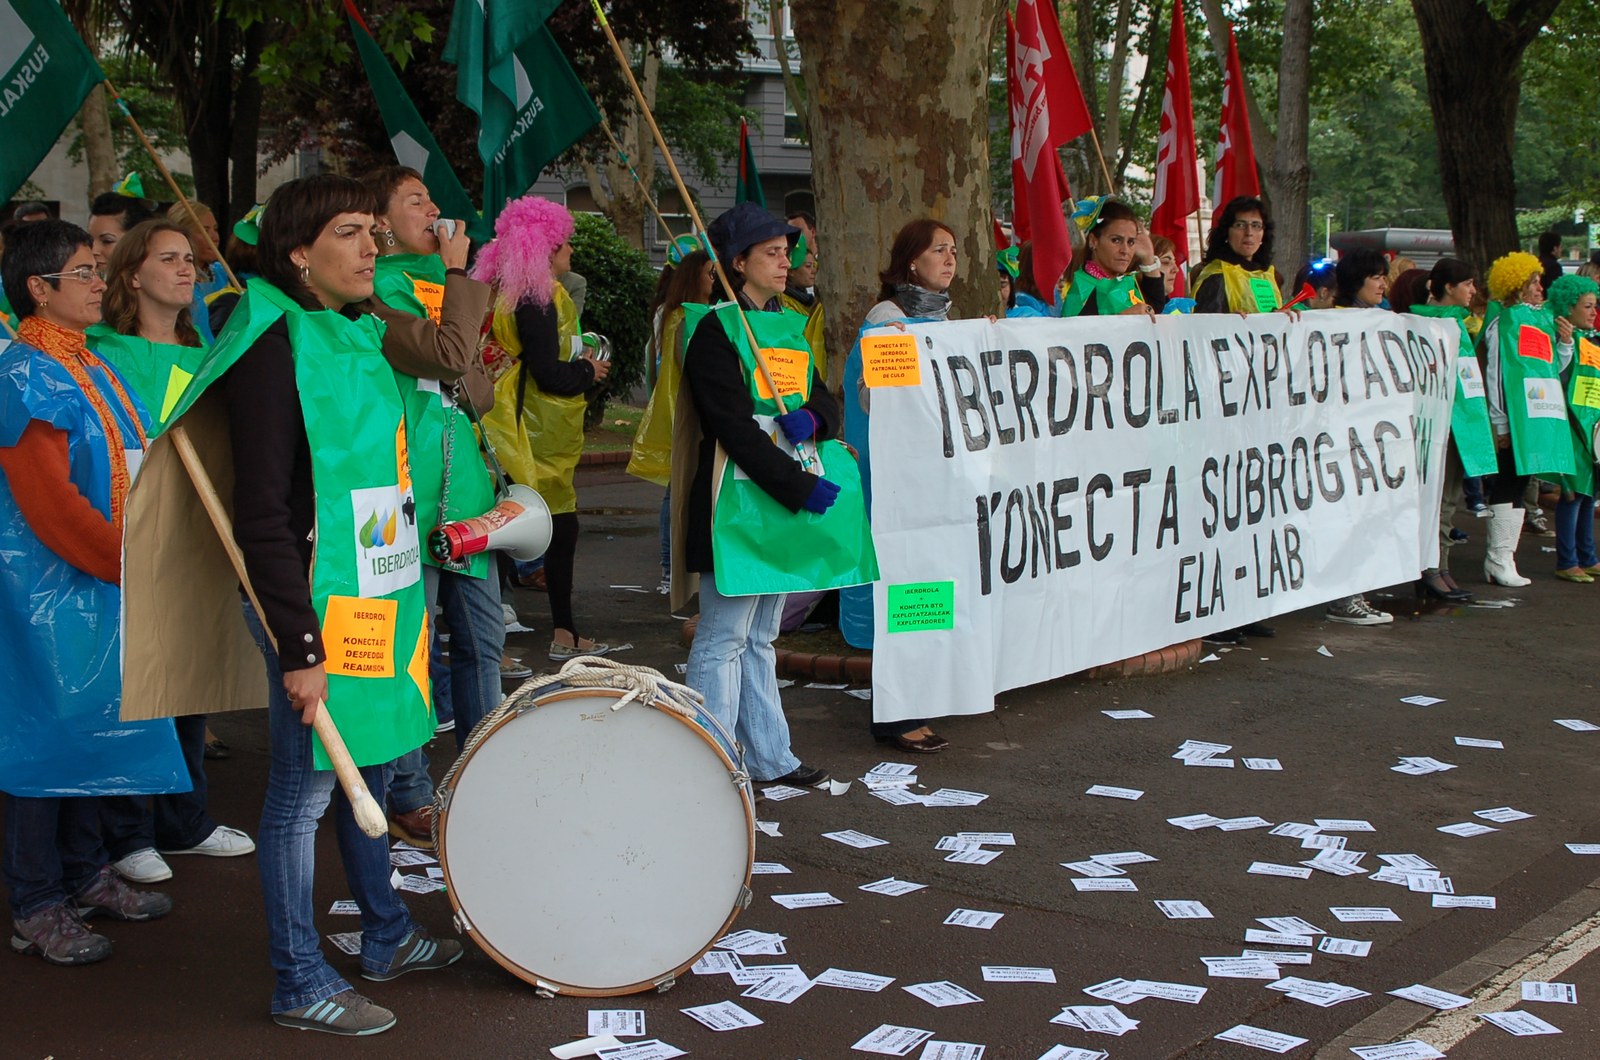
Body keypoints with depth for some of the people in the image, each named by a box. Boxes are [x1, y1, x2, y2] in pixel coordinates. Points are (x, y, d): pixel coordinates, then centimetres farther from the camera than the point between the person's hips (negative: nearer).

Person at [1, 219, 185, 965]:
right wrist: (131, 565, -16)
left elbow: (128, 473, 18)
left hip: (102, 586, 9)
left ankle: (85, 876, 29)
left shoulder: (89, 365, 13)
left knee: (89, 729, 16)